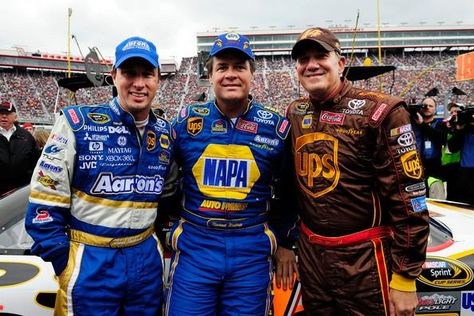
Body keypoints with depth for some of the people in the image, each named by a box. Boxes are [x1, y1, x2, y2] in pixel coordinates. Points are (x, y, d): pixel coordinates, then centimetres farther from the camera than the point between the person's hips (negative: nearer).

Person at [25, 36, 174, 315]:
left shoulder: (165, 133, 3)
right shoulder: (77, 123, -11)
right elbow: (45, 198, -9)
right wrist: (62, 261, -9)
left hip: (147, 259, 4)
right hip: (90, 262, -4)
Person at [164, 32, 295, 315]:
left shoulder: (277, 127, -3)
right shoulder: (186, 121, -2)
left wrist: (284, 243, 9)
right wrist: (168, 231, 10)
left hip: (252, 252, 0)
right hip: (193, 248, 1)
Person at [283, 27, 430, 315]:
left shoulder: (379, 112, -14)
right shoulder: (294, 113, 4)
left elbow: (409, 198, -15)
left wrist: (404, 278, -14)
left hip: (365, 260, -5)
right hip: (310, 254, 6)